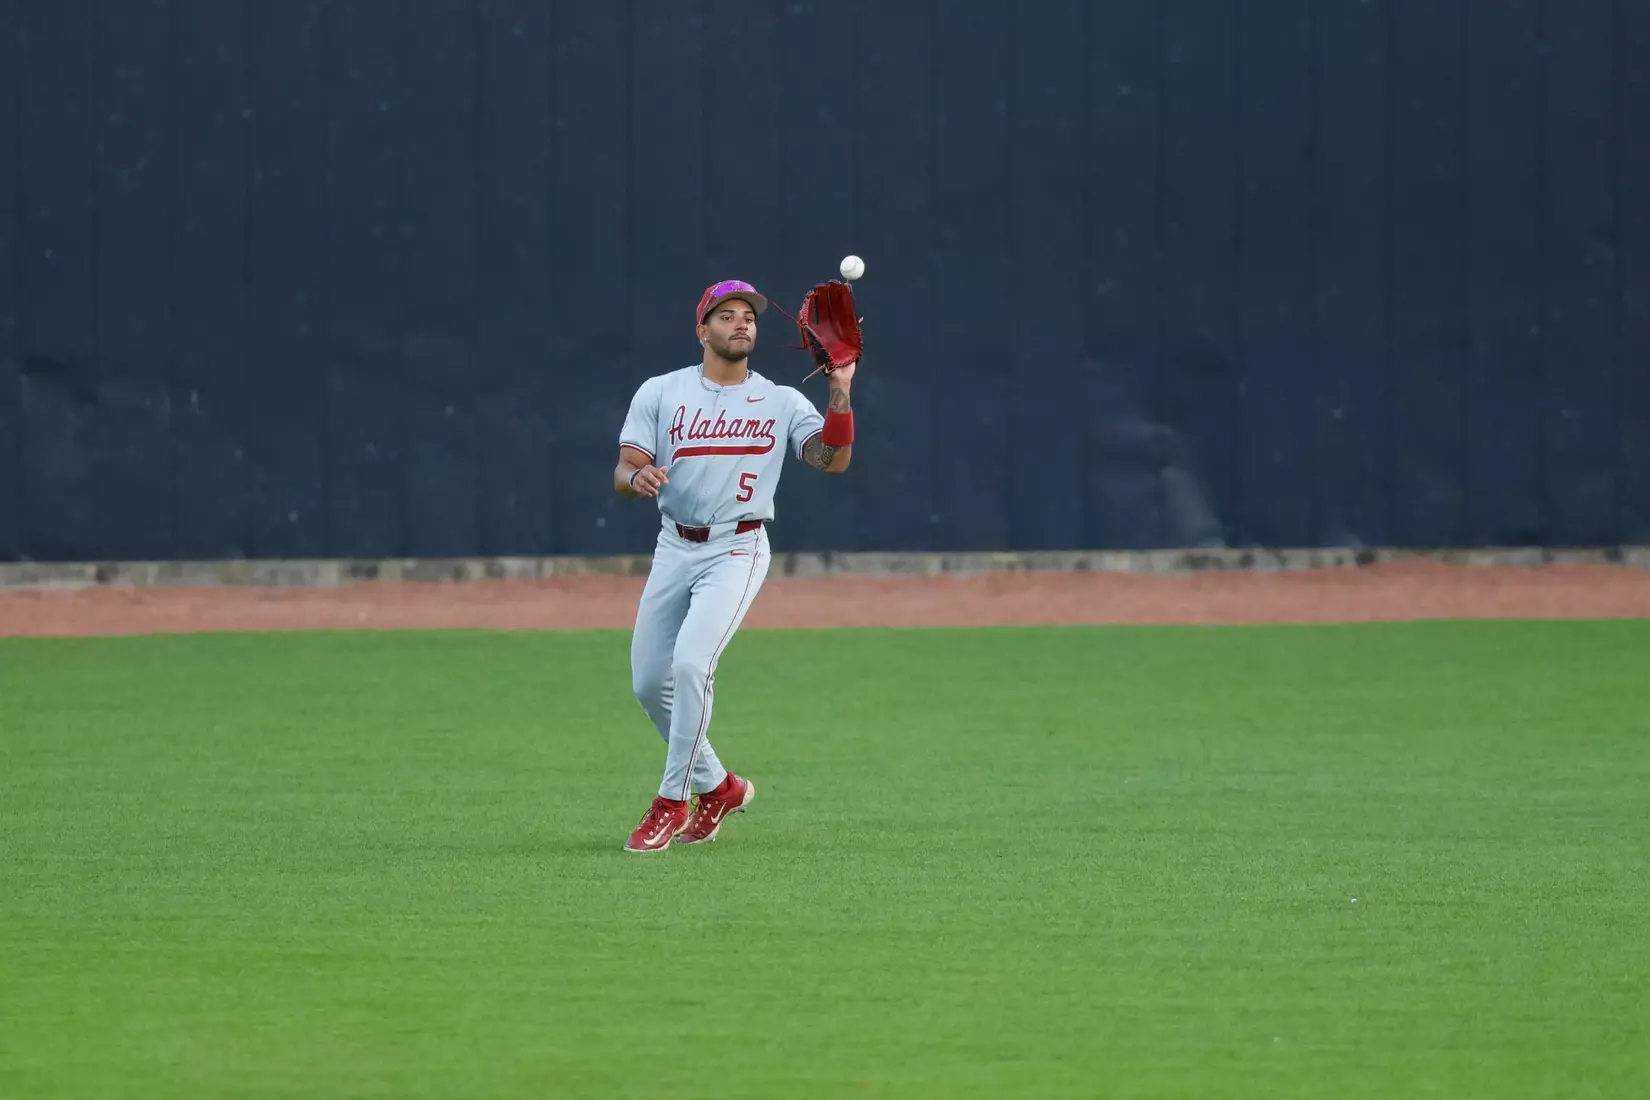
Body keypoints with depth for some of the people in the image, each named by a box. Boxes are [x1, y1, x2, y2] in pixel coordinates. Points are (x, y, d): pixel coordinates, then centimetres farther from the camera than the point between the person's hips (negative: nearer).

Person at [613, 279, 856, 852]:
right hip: (674, 547, 3)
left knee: (691, 662, -21)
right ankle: (717, 787, 24)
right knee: (650, 681, 3)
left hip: (737, 548, -3)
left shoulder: (782, 402, 3)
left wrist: (840, 395, -22)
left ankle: (673, 801, -10)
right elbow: (623, 473, -4)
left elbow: (832, 459, -9)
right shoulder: (660, 393, 4)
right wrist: (638, 478, -28)